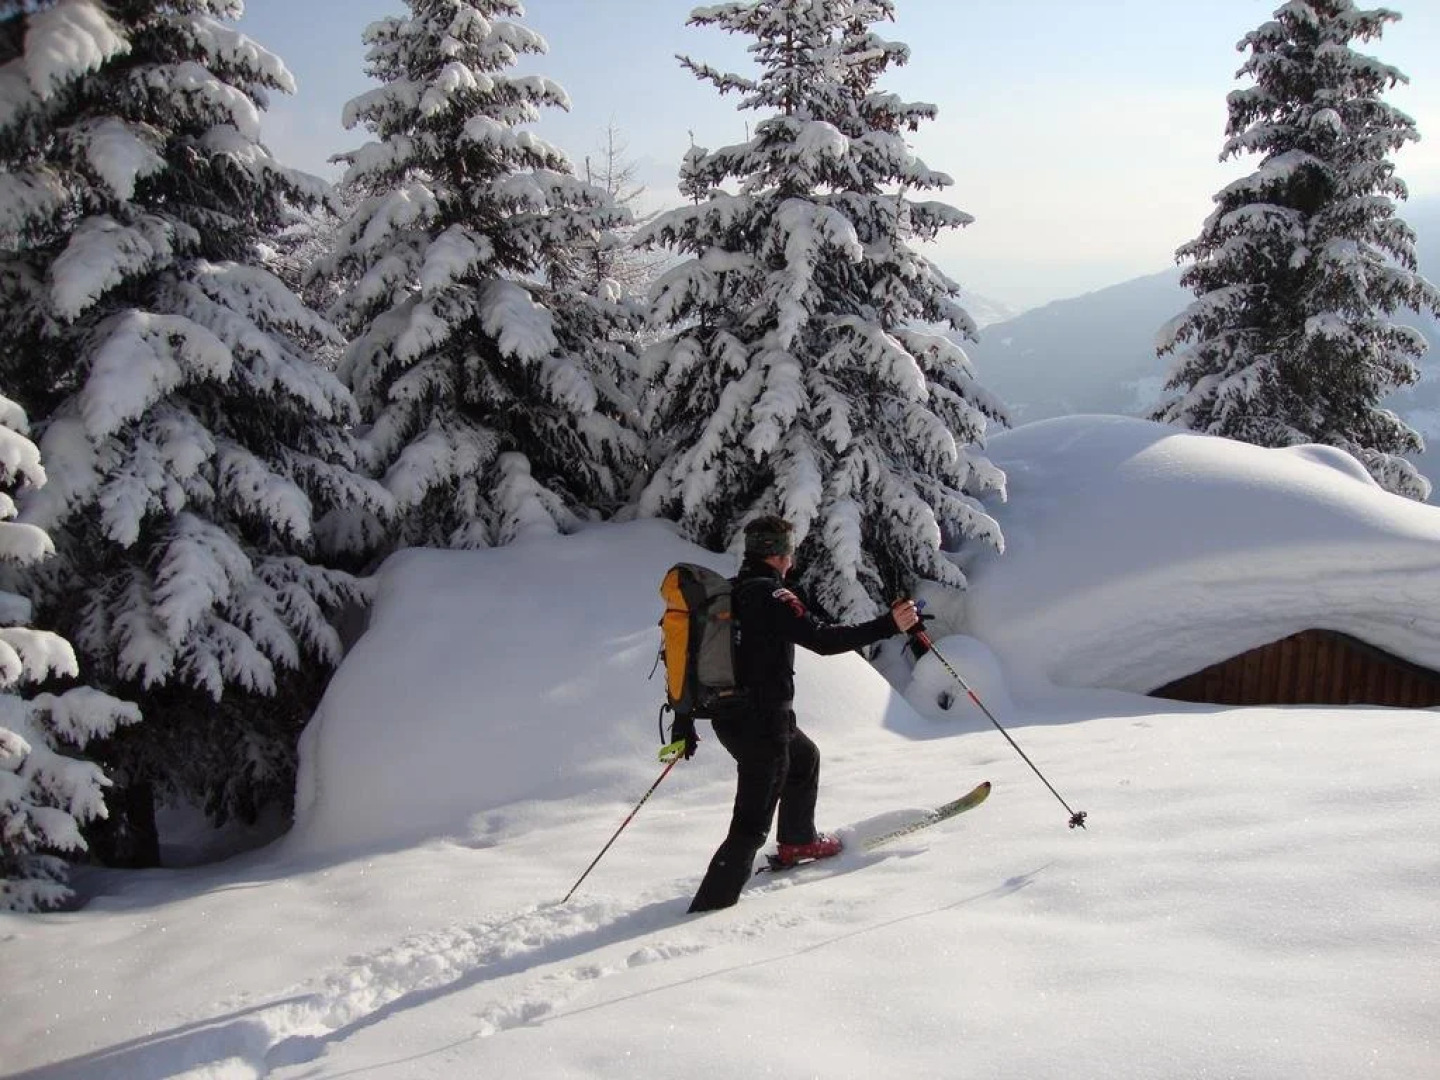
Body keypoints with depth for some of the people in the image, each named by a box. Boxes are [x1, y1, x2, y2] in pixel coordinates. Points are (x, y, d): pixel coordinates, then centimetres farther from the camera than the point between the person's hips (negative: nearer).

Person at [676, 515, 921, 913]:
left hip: (729, 717, 10)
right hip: (762, 726, -10)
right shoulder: (771, 596, -17)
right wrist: (889, 625, -19)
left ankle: (798, 841, 49)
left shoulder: (727, 594, 9)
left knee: (805, 758, 33)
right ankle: (710, 906, -4)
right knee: (752, 824, -4)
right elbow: (823, 638, -25)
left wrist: (684, 722, 18)